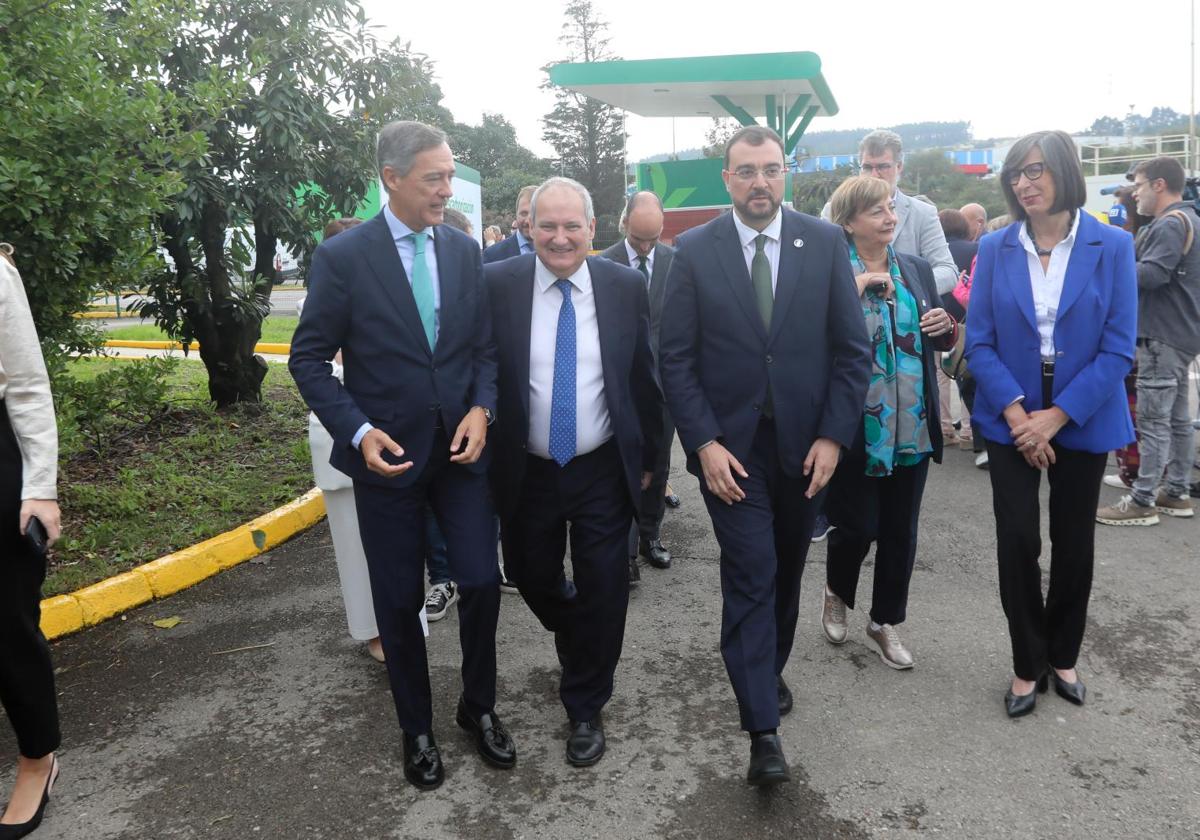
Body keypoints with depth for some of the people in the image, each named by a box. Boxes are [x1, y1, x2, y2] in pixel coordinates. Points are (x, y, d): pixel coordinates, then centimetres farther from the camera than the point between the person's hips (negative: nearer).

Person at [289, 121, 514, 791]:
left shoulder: (464, 250, 2)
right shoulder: (343, 255, -9)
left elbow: (486, 345, 7)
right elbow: (310, 358, -5)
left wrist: (481, 410, -10)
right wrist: (358, 430, -17)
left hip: (462, 447, 3)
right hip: (388, 454, -2)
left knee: (482, 582, 3)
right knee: (400, 601, 9)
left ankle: (479, 707, 29)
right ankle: (417, 728, 31)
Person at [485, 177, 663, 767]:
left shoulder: (626, 287, -5)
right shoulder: (496, 285, -8)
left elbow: (644, 379, 3)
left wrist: (648, 457, 7)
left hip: (604, 473, 0)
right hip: (526, 473, 1)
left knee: (602, 593, 5)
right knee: (532, 578, 18)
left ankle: (585, 708, 28)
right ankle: (577, 648, 51)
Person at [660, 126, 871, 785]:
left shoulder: (825, 243, 0)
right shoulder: (694, 251, -3)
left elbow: (853, 349, 1)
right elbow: (675, 358, -4)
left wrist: (833, 436, -6)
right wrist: (703, 443, -12)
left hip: (806, 444, 2)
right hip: (730, 447, -2)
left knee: (787, 572, 16)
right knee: (751, 577, -4)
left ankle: (769, 672, 41)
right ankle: (762, 730, 5)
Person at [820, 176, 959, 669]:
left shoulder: (917, 271, 9)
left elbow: (939, 341, 18)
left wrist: (946, 327, -4)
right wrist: (855, 288, -22)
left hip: (912, 427, 5)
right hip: (856, 428, -5)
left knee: (901, 532, 12)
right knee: (857, 526, 4)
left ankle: (885, 621, 31)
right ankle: (836, 594, 36)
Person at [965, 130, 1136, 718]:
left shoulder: (1113, 246, -5)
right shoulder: (994, 249, -1)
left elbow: (1118, 348, -9)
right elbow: (979, 341, -4)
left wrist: (1056, 416, -16)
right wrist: (1016, 411, -16)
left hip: (1083, 419, 0)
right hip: (1011, 417, 0)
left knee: (1074, 543, 12)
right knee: (1018, 542, 1)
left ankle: (1062, 656, 33)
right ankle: (1028, 665, 20)